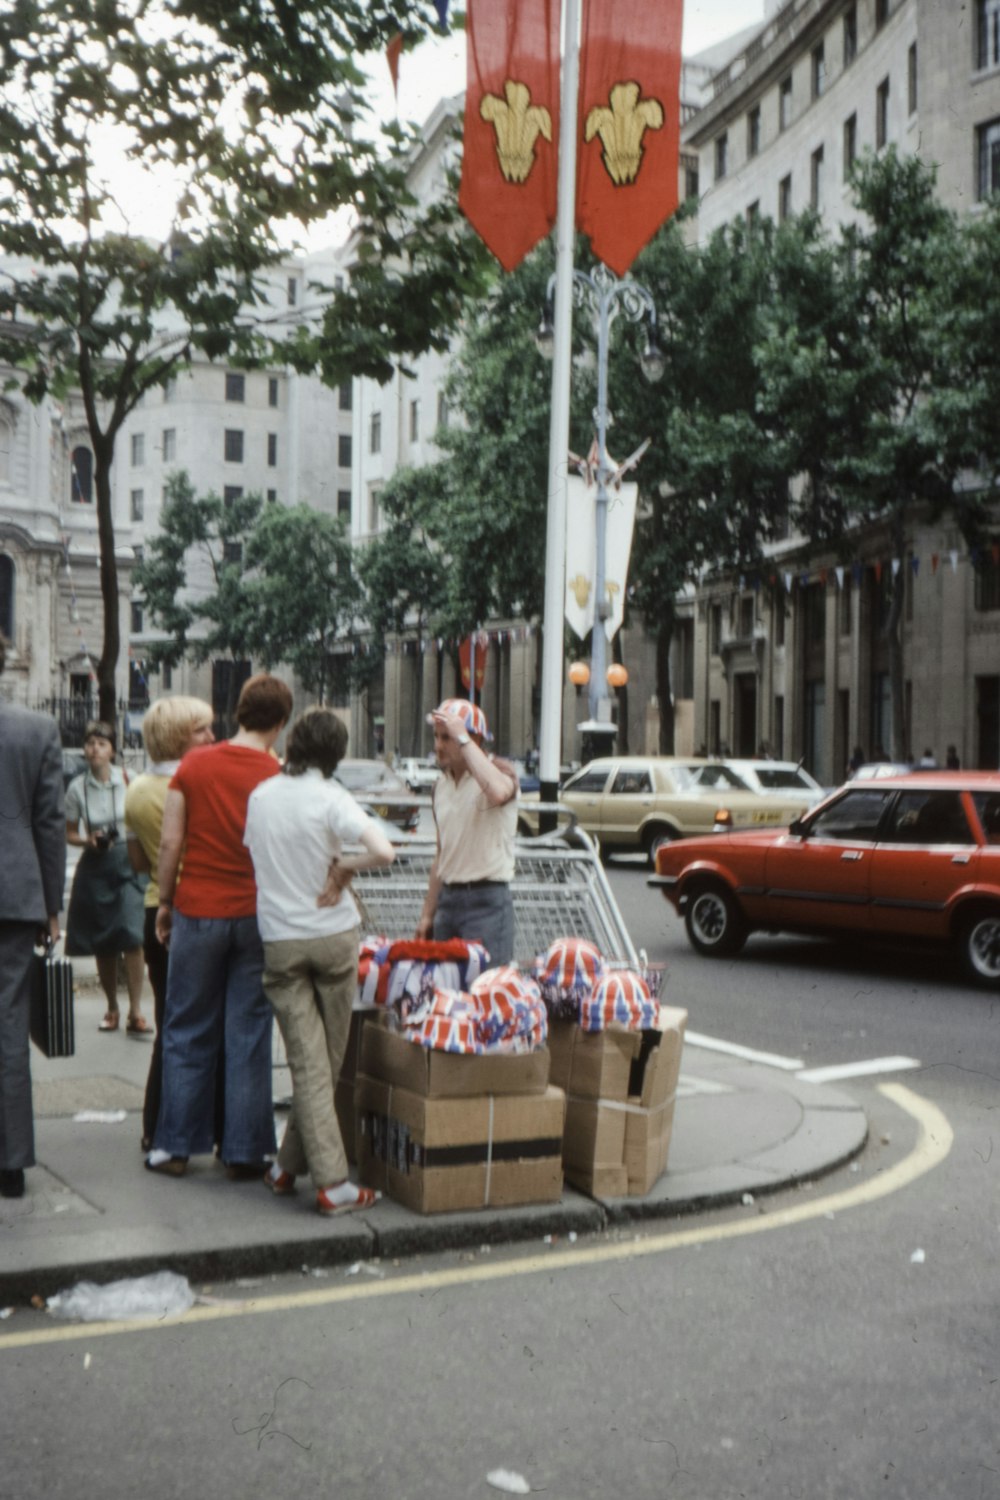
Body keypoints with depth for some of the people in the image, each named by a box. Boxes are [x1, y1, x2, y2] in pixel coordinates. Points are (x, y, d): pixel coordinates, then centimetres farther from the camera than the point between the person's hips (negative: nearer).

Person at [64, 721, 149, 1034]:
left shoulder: (128, 780, -4)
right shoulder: (77, 787, 0)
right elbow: (69, 833, 8)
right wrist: (88, 841, -10)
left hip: (128, 861, -2)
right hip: (95, 867, 2)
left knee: (132, 936, -14)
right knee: (103, 944, 8)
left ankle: (135, 1012, -8)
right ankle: (112, 1008, 25)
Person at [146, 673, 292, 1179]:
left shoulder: (194, 764, -3)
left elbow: (170, 842, -3)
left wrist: (165, 901, 8)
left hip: (198, 910, 1)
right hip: (256, 915, -1)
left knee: (187, 1033, 12)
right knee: (249, 1035, 6)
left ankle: (174, 1146, 17)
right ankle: (243, 1151, 10)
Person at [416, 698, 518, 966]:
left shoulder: (499, 771, -8)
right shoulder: (441, 785, 14)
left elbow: (497, 792, -36)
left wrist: (462, 738, -27)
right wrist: (427, 914, 19)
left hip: (487, 902, -7)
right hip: (448, 899, 7)